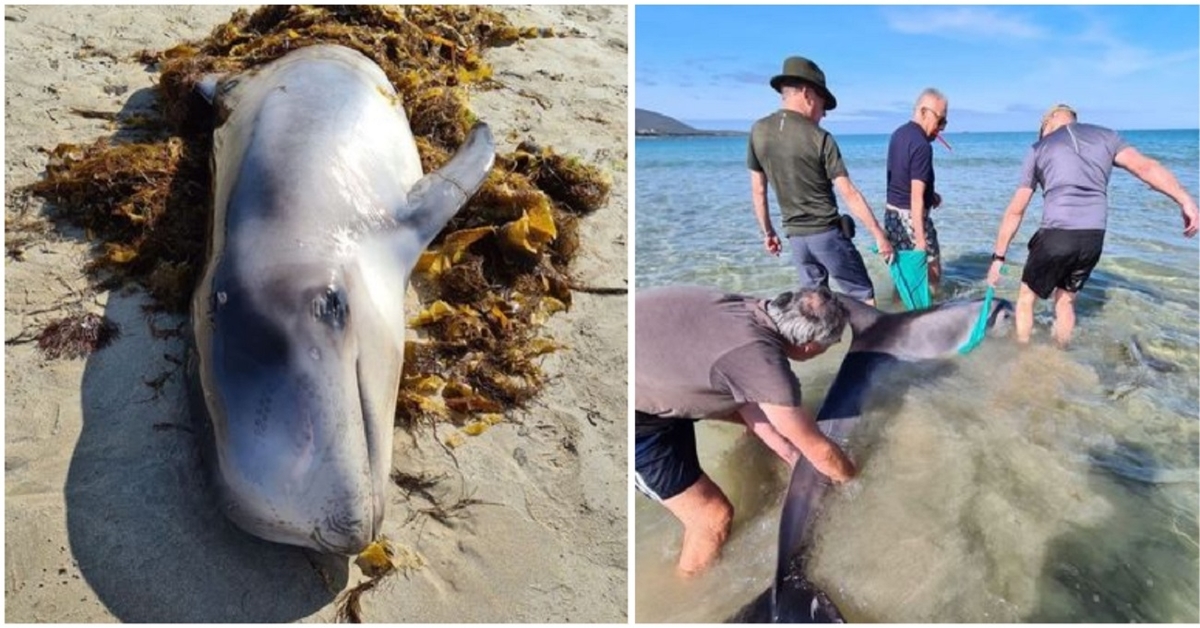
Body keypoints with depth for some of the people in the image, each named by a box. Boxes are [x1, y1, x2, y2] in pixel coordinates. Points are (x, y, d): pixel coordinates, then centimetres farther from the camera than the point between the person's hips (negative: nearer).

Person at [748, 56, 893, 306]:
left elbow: (758, 190, 5)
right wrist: (879, 234, -7)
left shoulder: (759, 131, -1)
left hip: (795, 236, 5)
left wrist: (767, 232, 15)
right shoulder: (819, 138, -13)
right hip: (827, 232, -5)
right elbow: (849, 194, -13)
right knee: (863, 296, 9)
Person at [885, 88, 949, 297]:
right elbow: (916, 197, -25)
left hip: (892, 212, 9)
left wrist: (930, 193, 13)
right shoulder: (921, 145, -21)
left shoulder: (898, 134, 7)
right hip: (910, 216, -9)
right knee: (931, 274, 4)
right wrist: (920, 239, -24)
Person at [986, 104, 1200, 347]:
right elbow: (1146, 167, -1)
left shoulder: (1039, 149, 11)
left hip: (1057, 235, -3)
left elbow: (1015, 210, 9)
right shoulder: (1106, 136, 17)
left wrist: (998, 257, 12)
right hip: (1094, 237, 3)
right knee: (1066, 300, 23)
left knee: (1027, 297, 17)